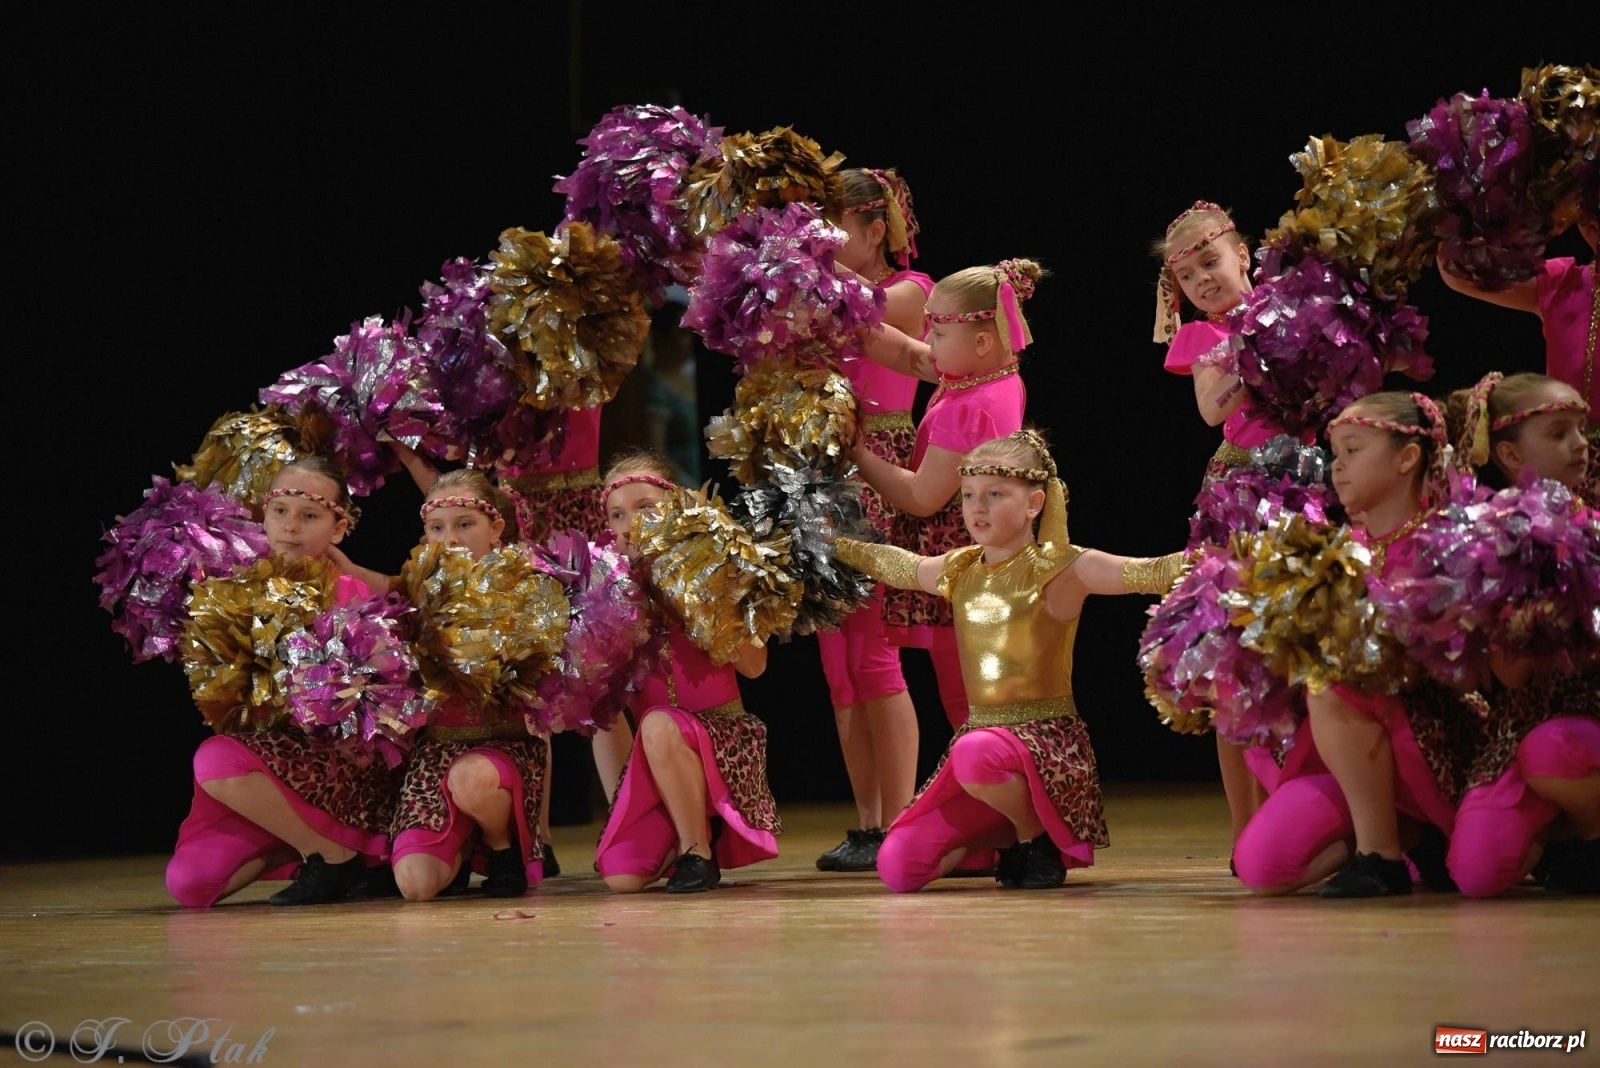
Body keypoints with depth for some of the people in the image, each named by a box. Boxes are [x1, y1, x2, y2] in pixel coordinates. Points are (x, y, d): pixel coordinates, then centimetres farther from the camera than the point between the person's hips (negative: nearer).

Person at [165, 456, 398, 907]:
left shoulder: (354, 595, -4)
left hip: (342, 764, -5)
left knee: (217, 759, -32)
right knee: (187, 883, -13)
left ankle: (336, 854, -13)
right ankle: (292, 848, 12)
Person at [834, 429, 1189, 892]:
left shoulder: (1060, 568, -8)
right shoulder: (957, 571, 10)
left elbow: (1150, 573, -18)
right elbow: (890, 563, 29)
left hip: (1047, 738, -6)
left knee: (977, 754, -42)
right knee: (897, 868, -7)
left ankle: (1038, 835, -9)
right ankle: (1001, 837, 19)